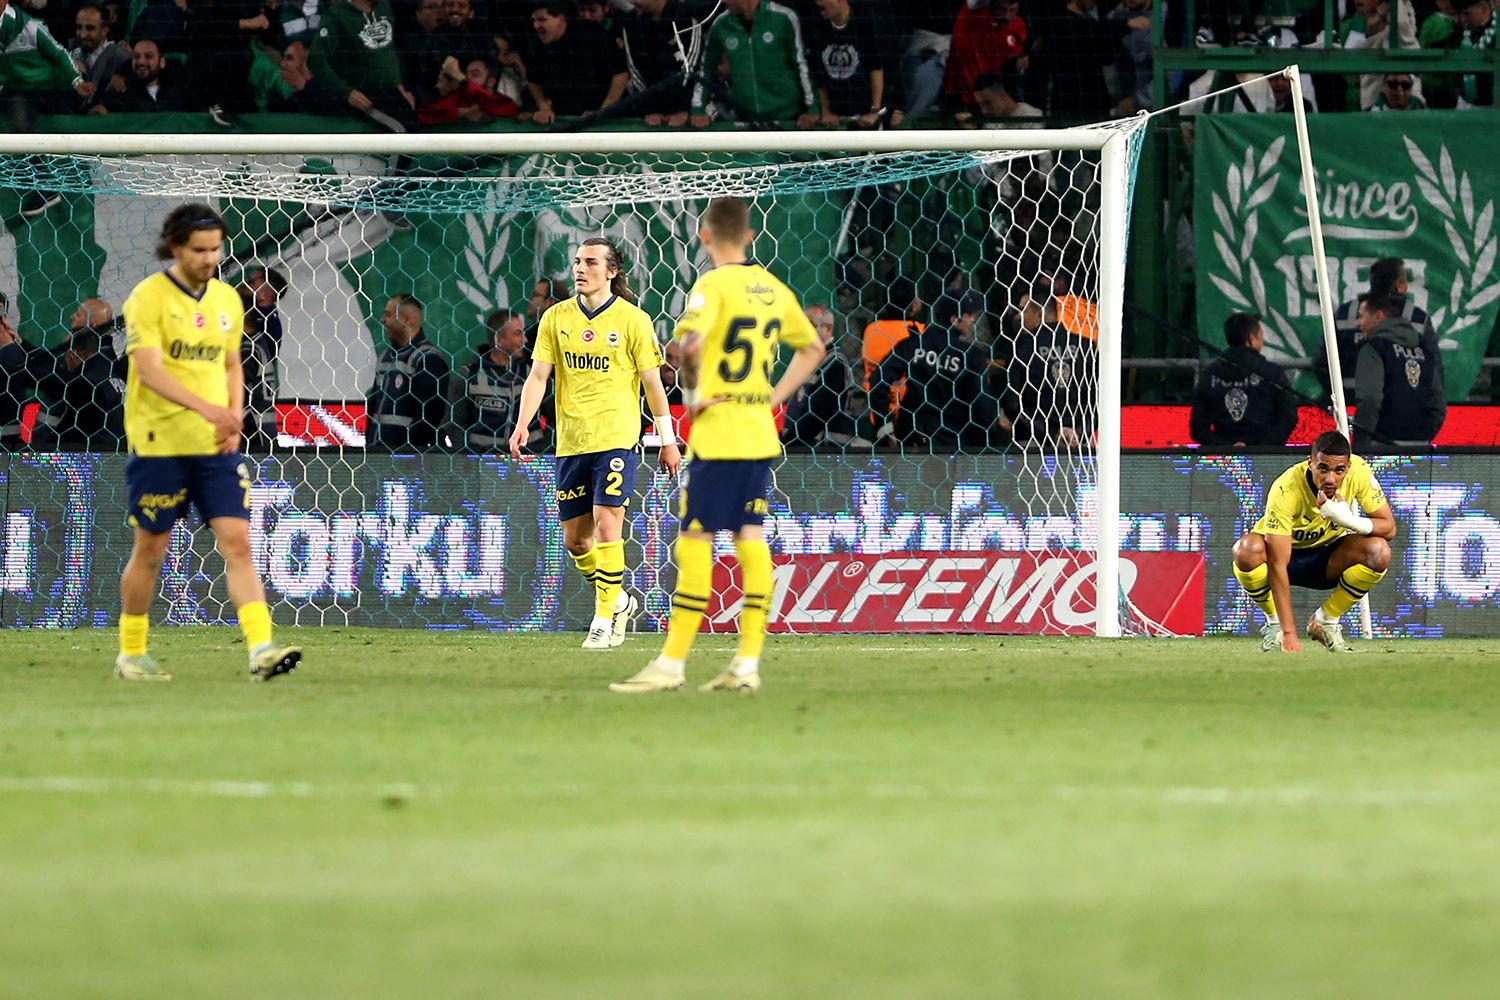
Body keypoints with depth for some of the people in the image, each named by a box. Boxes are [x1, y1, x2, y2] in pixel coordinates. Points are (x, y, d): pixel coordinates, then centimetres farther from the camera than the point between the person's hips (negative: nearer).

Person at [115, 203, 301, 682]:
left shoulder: (227, 299, 9)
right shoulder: (149, 297, -10)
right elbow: (149, 371, -20)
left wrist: (233, 418, 2)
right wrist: (206, 408, -31)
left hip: (216, 446, 4)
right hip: (159, 444, -4)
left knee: (237, 543, -8)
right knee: (150, 550, 6)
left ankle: (261, 648, -17)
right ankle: (131, 654, 21)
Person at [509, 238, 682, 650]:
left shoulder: (632, 319, -2)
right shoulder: (556, 318, 6)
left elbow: (652, 381, 2)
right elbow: (538, 376, 4)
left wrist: (668, 439, 2)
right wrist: (522, 425, -9)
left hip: (615, 438, -4)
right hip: (570, 442, 4)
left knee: (606, 525, -14)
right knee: (575, 539, 7)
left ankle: (604, 619, -8)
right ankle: (618, 600, 29)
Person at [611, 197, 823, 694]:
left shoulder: (714, 285, -11)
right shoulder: (774, 290, 11)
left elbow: (690, 342, -29)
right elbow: (812, 348, 23)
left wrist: (693, 393, -13)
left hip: (717, 432, -7)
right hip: (761, 435, 7)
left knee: (695, 542, -3)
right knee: (751, 541, 7)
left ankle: (672, 662, -1)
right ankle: (747, 662, 5)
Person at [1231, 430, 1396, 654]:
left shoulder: (1358, 471, -22)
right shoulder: (1285, 490, -33)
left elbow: (1389, 527, -16)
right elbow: (1278, 565, -34)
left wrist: (1349, 520, -37)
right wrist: (1289, 633, -39)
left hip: (1328, 560, 3)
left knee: (1379, 552, -27)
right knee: (1248, 550, -37)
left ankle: (1326, 621, -4)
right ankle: (1275, 624, -8)